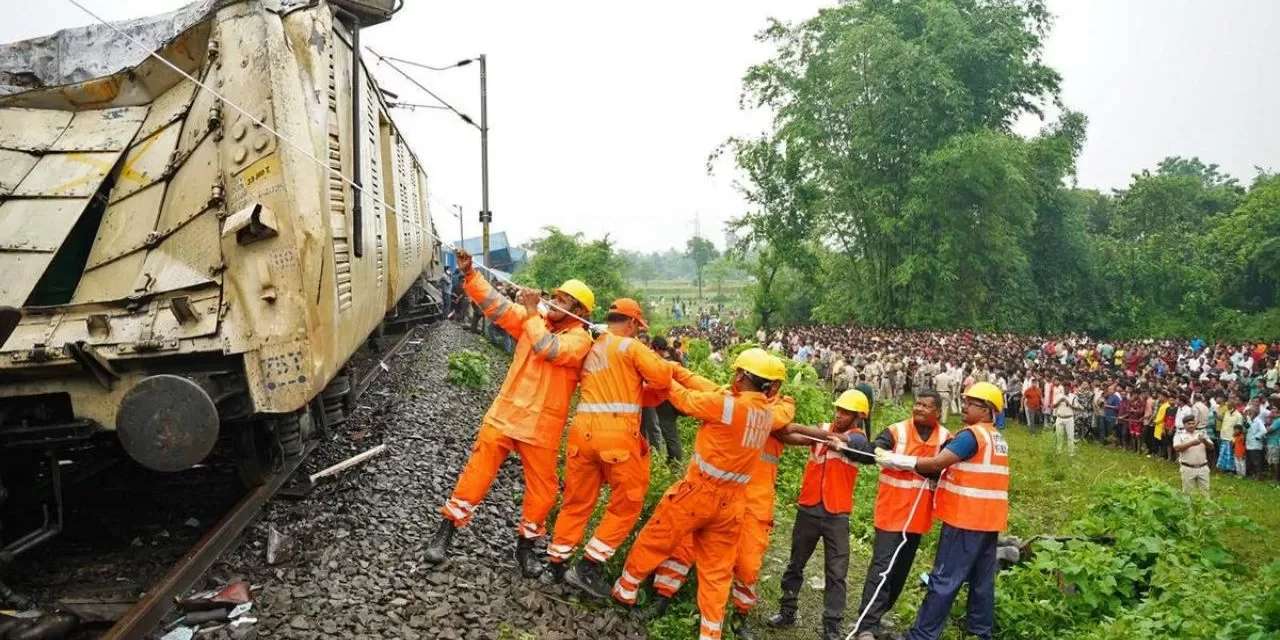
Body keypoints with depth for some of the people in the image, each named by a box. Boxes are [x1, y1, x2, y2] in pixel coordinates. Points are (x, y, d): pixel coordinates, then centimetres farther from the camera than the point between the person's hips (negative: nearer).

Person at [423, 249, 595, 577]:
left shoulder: (580, 339, -8)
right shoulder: (534, 320, 5)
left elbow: (549, 349, -25)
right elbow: (496, 304, -1)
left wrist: (532, 313, -20)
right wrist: (470, 275, -13)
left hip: (541, 427, -2)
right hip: (504, 415, 2)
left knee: (542, 490, 5)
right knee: (476, 474, 0)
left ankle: (525, 546, 26)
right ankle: (445, 533, 11)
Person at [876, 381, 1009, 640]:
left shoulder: (972, 434, -16)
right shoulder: (997, 438, 13)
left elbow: (937, 464, -19)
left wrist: (895, 460, -13)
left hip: (966, 519, -9)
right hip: (988, 519, 9)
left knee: (944, 581, -5)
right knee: (982, 580, 12)